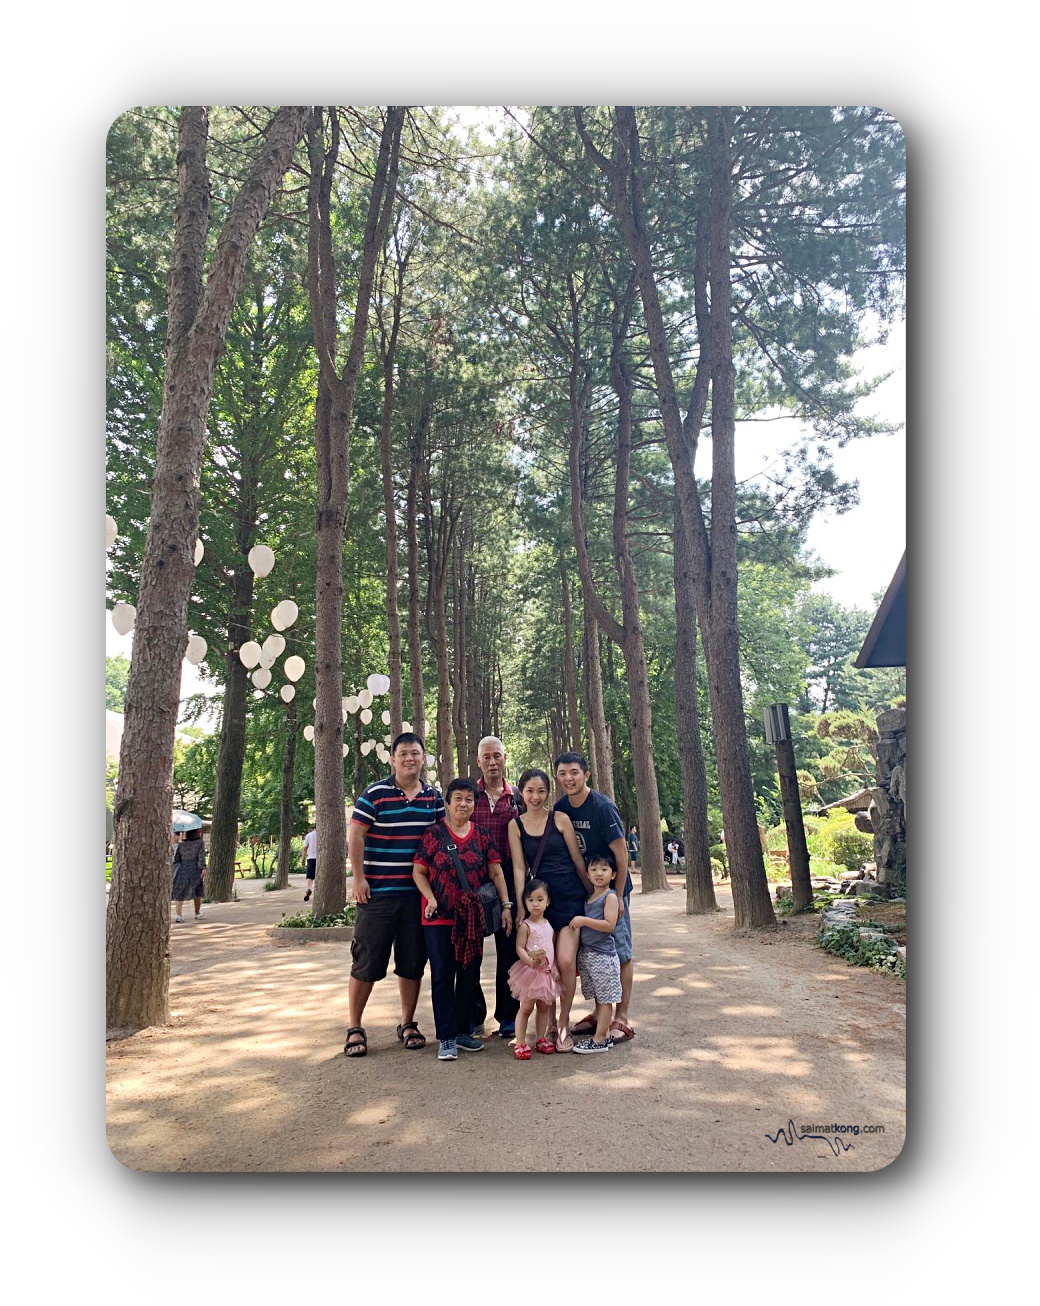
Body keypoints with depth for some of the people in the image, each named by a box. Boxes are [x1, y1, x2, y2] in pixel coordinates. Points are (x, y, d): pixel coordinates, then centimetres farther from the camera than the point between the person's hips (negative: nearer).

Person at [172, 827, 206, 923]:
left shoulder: (180, 844, 8)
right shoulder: (200, 843, 1)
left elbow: (176, 859, 6)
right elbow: (201, 856, -11)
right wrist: (204, 868, -18)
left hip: (182, 870, 1)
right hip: (194, 870, -1)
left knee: (179, 894, 2)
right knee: (198, 892, 18)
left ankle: (178, 915, -16)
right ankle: (197, 914, 26)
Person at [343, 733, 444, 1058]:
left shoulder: (434, 797, 7)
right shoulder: (375, 794, -6)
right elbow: (356, 836, -6)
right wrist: (359, 879, -11)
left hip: (419, 892, 4)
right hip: (378, 892, -4)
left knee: (413, 961, 11)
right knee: (367, 962, 2)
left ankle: (408, 1024, 27)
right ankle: (355, 1028, 16)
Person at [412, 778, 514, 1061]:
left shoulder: (482, 835, 5)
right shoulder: (434, 833, -3)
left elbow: (495, 872, 6)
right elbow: (418, 871, -2)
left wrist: (506, 904, -2)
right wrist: (431, 899, -15)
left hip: (473, 917, 3)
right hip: (439, 917, -3)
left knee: (470, 974, 10)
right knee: (442, 976, 0)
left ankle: (463, 1031, 24)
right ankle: (446, 1038, 7)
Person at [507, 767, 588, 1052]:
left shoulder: (560, 819, -1)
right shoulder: (516, 825, 3)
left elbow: (578, 860, 4)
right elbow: (519, 867, 0)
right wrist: (521, 908, -5)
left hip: (570, 897, -2)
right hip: (539, 898, 2)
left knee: (566, 961, -10)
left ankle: (563, 1025, 8)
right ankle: (549, 1022, 21)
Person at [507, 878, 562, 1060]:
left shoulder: (548, 924, 8)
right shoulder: (525, 926, -11)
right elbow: (520, 948, -16)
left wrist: (555, 969, 13)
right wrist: (530, 961, -32)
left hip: (547, 971, 6)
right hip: (530, 971, -6)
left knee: (544, 1007, 14)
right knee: (526, 1007, -1)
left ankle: (540, 1039, 26)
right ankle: (520, 1043, 5)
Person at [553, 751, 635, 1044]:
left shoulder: (603, 807, -18)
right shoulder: (560, 809, 0)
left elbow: (621, 854, -16)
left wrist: (617, 896, -15)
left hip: (610, 890, -6)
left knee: (619, 953, 1)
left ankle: (621, 1019, 9)